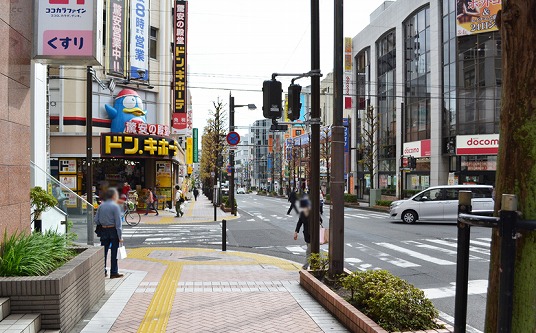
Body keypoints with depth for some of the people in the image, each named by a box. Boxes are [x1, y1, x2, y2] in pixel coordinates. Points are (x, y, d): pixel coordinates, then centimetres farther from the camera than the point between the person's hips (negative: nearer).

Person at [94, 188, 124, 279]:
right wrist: (120, 236, -11)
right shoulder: (115, 206, -12)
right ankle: (114, 272, 8)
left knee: (103, 251, 12)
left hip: (104, 231, 5)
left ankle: (102, 271, 18)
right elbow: (118, 223, -14)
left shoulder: (101, 206, 4)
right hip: (113, 230, -5)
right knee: (114, 252, 3)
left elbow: (96, 220, 4)